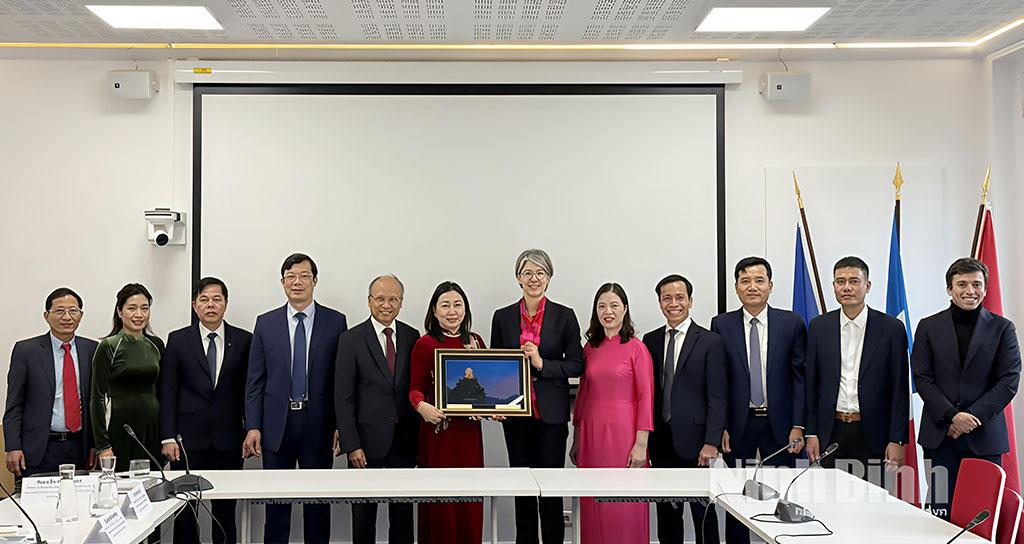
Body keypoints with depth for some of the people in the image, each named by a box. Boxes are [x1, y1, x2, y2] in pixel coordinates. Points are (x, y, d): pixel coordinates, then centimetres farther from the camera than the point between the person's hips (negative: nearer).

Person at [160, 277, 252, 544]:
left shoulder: (243, 340, 5)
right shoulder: (178, 340, 4)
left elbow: (249, 389, 7)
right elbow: (168, 392, 1)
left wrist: (250, 431, 1)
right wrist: (168, 437, -5)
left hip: (228, 439, 1)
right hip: (188, 438, 0)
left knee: (226, 510, 6)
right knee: (185, 509, 3)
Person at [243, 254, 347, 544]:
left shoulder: (335, 321, 1)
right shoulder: (266, 323, 5)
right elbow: (254, 380, 4)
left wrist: (341, 425, -4)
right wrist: (252, 426, -4)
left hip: (318, 425, -1)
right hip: (277, 425, 1)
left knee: (318, 500, 7)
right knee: (276, 500, 8)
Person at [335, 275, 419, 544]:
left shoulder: (412, 337, 6)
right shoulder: (351, 339, -4)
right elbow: (343, 397, -6)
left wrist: (418, 437, 2)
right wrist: (351, 445, -12)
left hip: (404, 440, 3)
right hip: (367, 440, -3)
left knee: (403, 512, 9)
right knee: (364, 513, 8)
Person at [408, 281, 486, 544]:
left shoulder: (475, 341, 9)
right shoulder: (425, 344, -4)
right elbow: (415, 388, -3)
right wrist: (422, 406, -24)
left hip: (469, 429, 4)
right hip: (437, 428, -4)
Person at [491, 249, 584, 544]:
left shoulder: (564, 316, 0)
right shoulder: (503, 317, 6)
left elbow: (576, 365, -2)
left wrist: (541, 363, -16)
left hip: (551, 414, -2)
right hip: (515, 414, 2)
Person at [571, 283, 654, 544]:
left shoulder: (636, 348, -5)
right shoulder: (589, 348, 9)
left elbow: (646, 398, -7)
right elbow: (583, 394, 13)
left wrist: (641, 444, -13)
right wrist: (576, 441, 13)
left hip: (622, 432, -4)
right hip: (592, 433, 4)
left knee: (625, 507, 1)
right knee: (594, 505, 8)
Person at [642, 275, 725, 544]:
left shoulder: (710, 342, -3)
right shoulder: (650, 340, 9)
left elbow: (717, 397, -6)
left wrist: (711, 442, -13)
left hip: (693, 438, -4)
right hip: (660, 439, 4)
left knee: (703, 511, 3)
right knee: (666, 510, 11)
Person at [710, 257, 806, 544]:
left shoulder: (791, 323, 1)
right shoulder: (721, 325, 2)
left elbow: (800, 377, 1)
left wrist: (798, 425, -5)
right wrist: (720, 426, -3)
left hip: (778, 424, 0)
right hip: (738, 424, 0)